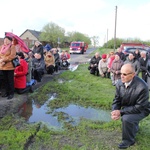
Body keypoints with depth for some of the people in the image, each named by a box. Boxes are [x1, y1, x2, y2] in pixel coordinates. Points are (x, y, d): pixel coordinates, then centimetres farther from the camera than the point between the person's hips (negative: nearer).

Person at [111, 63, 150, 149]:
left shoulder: (142, 87, -34)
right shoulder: (120, 83, -16)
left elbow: (139, 108, -29)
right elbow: (117, 100, -6)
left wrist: (121, 112, -32)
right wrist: (115, 111, -27)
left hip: (141, 110, -6)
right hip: (127, 108, 6)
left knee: (126, 118, -32)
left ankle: (129, 140, -4)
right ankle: (134, 127, 61)